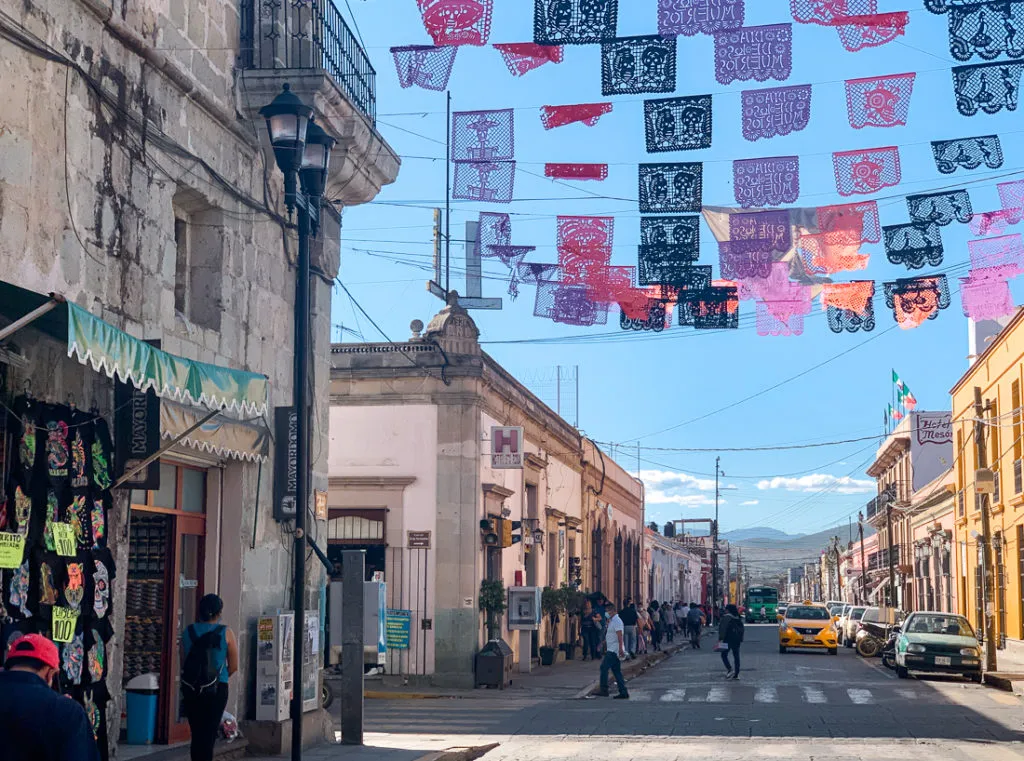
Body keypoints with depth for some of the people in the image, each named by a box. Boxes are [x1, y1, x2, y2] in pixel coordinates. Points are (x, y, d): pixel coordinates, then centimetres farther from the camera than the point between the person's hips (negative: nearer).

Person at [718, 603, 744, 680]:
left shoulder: (726, 617, -10)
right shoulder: (738, 618, 13)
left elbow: (723, 628, -17)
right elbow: (742, 629, 16)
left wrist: (720, 638, -16)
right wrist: (741, 638, 17)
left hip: (728, 639, -7)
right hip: (737, 640, 7)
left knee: (724, 654, 2)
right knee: (736, 656, 8)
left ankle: (730, 669, -16)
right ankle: (736, 674, 9)